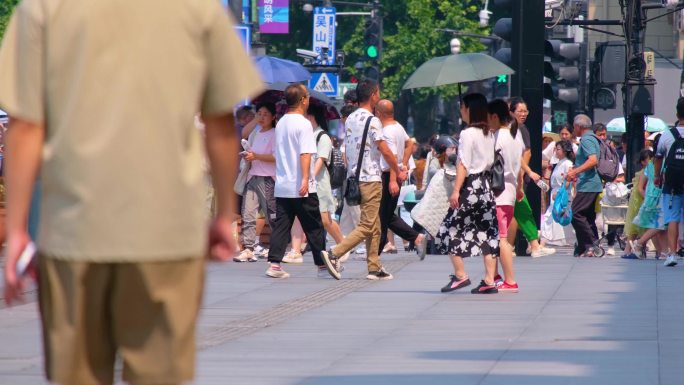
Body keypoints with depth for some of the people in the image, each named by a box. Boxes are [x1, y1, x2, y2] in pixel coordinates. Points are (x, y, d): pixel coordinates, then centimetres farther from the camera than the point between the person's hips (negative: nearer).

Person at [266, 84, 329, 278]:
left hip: (282, 186, 6)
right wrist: (305, 179, -24)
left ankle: (274, 264, -7)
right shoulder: (303, 124, -11)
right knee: (313, 226, 4)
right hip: (302, 188, -6)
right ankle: (322, 264, 12)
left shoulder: (280, 123, 12)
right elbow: (305, 154, -19)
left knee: (281, 225, 3)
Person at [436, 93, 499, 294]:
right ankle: (489, 280, 2)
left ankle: (460, 275, 0)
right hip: (486, 185, 7)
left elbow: (463, 165, -15)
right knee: (487, 232, 5)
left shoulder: (468, 134, -11)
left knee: (451, 229, 3)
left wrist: (456, 191, -16)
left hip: (470, 186, -7)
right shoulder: (489, 135, 11)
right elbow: (490, 162, 12)